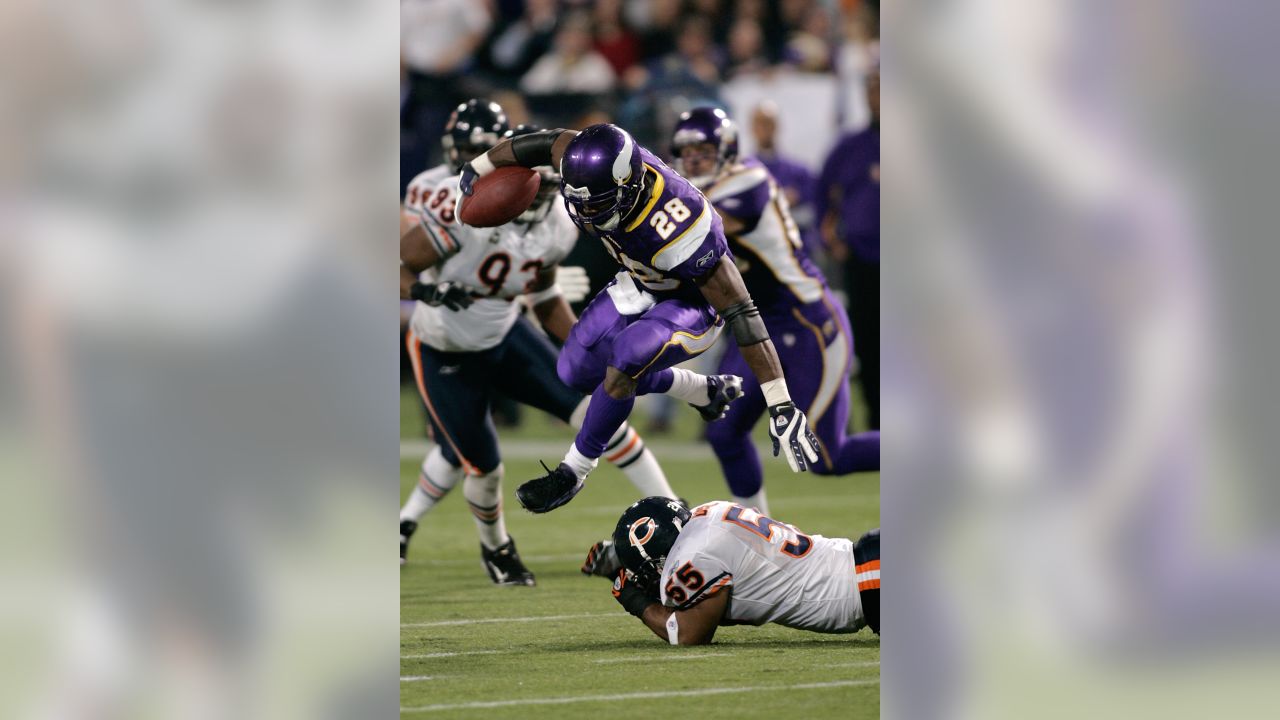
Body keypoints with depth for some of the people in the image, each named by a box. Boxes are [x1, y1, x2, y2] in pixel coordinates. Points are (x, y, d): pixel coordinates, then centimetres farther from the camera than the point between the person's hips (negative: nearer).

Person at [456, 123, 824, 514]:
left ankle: (572, 473, -7)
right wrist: (477, 170, 11)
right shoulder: (591, 164, -30)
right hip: (641, 285, 8)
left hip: (694, 302, -8)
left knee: (624, 361, -30)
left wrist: (781, 406, -36)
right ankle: (705, 392, 29)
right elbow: (546, 143, -5)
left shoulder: (675, 232, -44)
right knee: (576, 371, 11)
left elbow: (742, 315, -38)